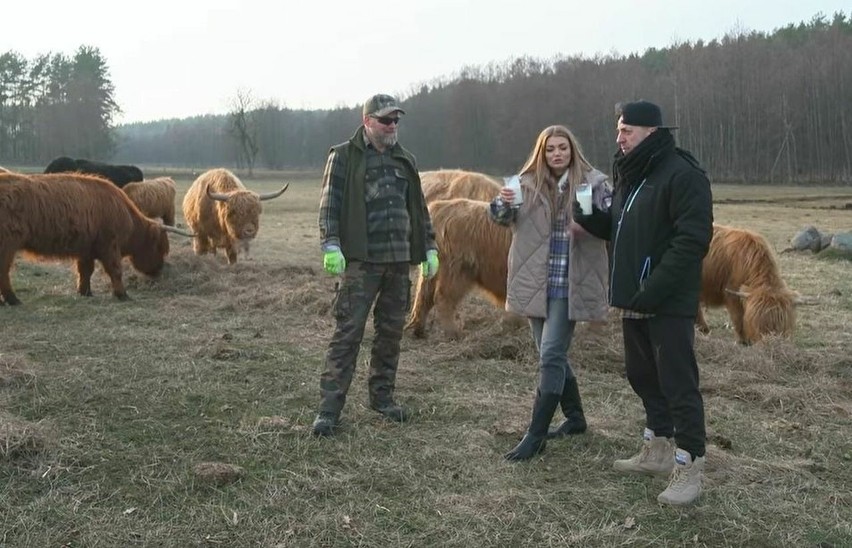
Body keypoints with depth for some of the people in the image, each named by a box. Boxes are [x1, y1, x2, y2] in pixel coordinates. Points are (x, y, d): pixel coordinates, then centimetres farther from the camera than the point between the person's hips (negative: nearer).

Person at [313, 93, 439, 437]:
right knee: (348, 333, -8)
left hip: (399, 261, 6)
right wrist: (331, 245, -17)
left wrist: (429, 248, 16)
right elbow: (330, 204, -6)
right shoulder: (344, 157, 2)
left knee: (391, 332, 10)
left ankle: (382, 398, 24)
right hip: (361, 260, -5)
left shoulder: (405, 161, 18)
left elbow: (419, 209, 22)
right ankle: (329, 409, -4)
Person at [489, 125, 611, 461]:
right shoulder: (528, 183, 4)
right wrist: (503, 203, -25)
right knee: (553, 355, 15)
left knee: (550, 356, -9)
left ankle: (536, 436, -3)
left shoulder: (594, 183, -5)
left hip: (571, 286, -4)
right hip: (535, 284, 5)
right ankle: (575, 418, 33)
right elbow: (501, 218, -1)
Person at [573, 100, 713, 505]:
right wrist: (588, 215, -1)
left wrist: (652, 291, -26)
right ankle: (658, 451, 31)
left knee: (678, 383, -3)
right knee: (642, 376, 17)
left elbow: (692, 240, -21)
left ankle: (689, 467, 6)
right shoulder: (629, 175, 14)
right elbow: (615, 229, 20)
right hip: (633, 300, 9)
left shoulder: (682, 175, -15)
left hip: (669, 304, -9)